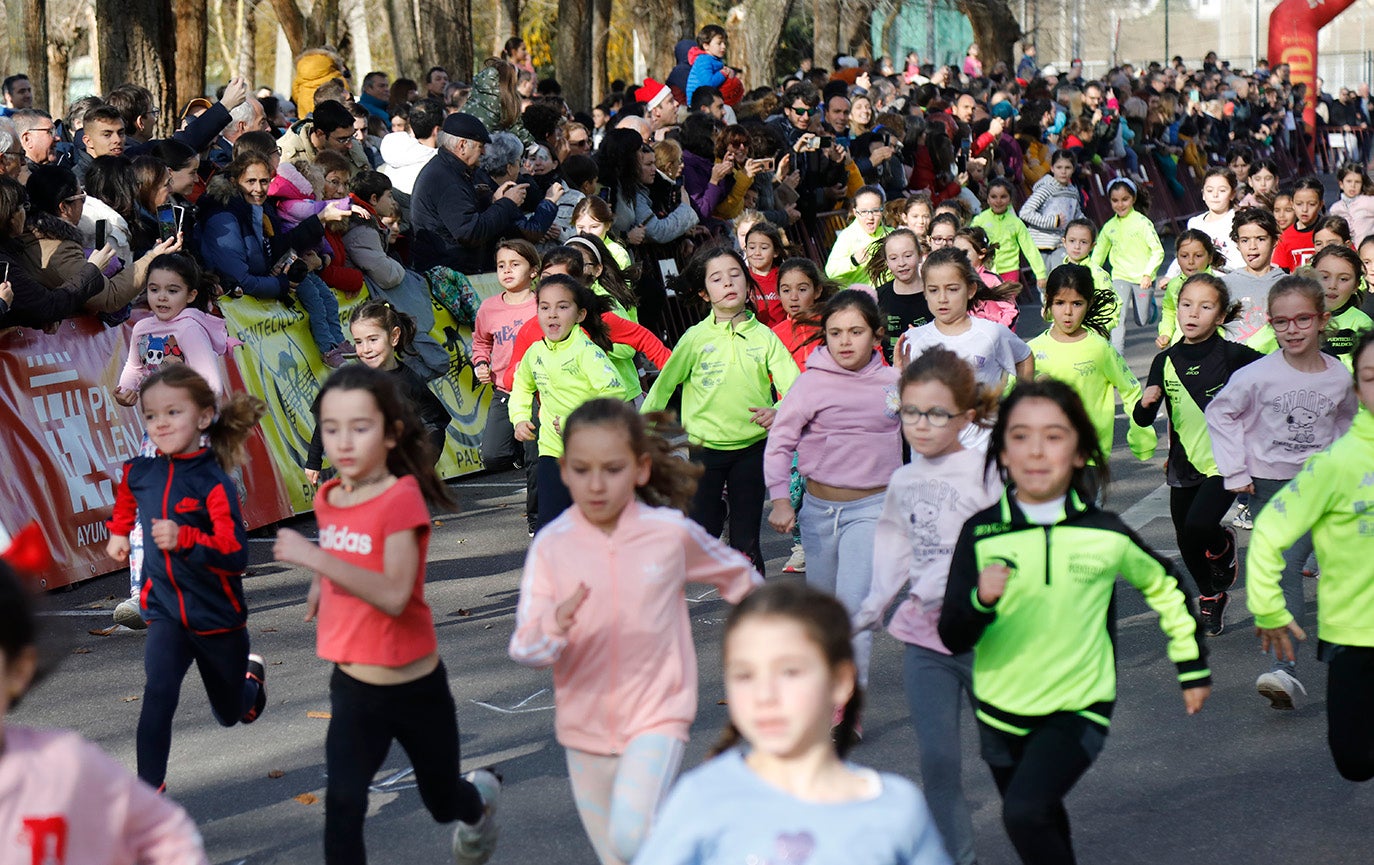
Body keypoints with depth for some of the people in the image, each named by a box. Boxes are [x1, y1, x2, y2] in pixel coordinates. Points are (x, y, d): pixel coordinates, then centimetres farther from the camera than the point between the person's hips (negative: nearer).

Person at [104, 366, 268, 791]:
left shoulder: (213, 483, -22)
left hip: (217, 616, -2)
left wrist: (184, 539, -42)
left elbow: (236, 556, -31)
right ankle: (149, 788, -18)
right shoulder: (139, 473, -5)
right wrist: (118, 532, 24)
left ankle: (251, 675, 54)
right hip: (165, 610, 2)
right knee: (158, 695, -23)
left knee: (230, 712, 20)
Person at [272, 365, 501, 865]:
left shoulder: (402, 498, -21)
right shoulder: (328, 499, -1)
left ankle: (481, 795, 55)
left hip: (415, 687, -4)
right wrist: (322, 584, 5)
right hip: (353, 689, 4)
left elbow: (394, 595, -33)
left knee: (443, 802, 19)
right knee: (342, 807, -13)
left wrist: (317, 558, -39)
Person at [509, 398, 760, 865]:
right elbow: (524, 646, -14)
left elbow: (739, 577, 11)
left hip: (656, 716, -3)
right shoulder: (551, 544, -9)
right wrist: (555, 626, -36)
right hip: (585, 726, 3)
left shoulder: (672, 532, -9)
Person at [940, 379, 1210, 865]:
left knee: (1025, 812, -25)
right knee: (1045, 825, 22)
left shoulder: (1106, 535, -11)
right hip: (1001, 712, 3)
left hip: (1078, 710, -3)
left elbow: (1165, 587, 8)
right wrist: (980, 600, -32)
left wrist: (1192, 667, 13)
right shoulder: (981, 534, -11)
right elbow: (954, 639, -12)